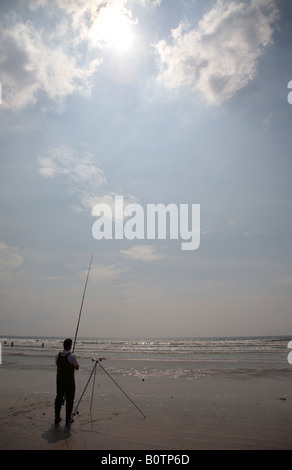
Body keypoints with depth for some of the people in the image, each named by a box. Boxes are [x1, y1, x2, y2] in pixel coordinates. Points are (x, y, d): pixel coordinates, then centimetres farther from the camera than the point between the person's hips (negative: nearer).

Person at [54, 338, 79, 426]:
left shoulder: (58, 356, 0)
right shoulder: (72, 356, -18)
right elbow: (77, 367, -9)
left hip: (59, 380, 6)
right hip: (69, 381, -5)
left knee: (59, 398, 15)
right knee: (69, 400, 4)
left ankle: (57, 418, 24)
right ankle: (68, 420, 9)